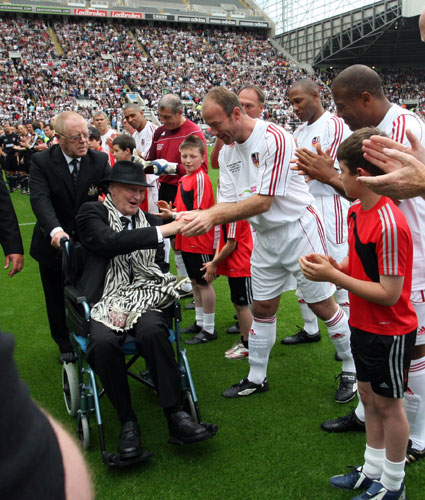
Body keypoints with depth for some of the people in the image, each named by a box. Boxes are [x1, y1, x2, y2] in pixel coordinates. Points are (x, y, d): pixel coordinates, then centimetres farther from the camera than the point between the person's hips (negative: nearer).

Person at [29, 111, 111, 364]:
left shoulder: (99, 160, -8)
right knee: (57, 300, 17)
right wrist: (55, 230, -45)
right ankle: (66, 345, 40)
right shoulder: (41, 162, -14)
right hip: (54, 241, 0)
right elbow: (40, 199, -26)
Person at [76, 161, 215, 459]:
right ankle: (127, 421, -14)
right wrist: (163, 231, -22)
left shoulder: (150, 221, 18)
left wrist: (131, 303, -4)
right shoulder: (92, 214, 6)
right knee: (103, 342, -32)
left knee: (153, 331, -31)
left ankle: (175, 415, -23)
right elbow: (110, 242, -16)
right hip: (105, 300, -2)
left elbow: (158, 268, 15)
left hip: (143, 299, 2)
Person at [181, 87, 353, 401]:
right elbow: (229, 201, 2)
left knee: (322, 305, 2)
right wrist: (198, 216, -18)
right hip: (265, 237, 7)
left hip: (298, 229, -7)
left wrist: (212, 216, -28)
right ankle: (256, 378, 27)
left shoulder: (274, 139, -21)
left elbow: (263, 201, -25)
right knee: (262, 308, 12)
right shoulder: (227, 151, 4)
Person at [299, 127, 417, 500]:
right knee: (369, 396, 20)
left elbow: (389, 293, -26)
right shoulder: (357, 211, 1)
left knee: (388, 404, 9)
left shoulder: (390, 224, -28)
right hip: (364, 325, 9)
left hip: (389, 332, -8)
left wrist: (333, 276, -24)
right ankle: (373, 470, 39)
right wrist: (332, 264, -7)